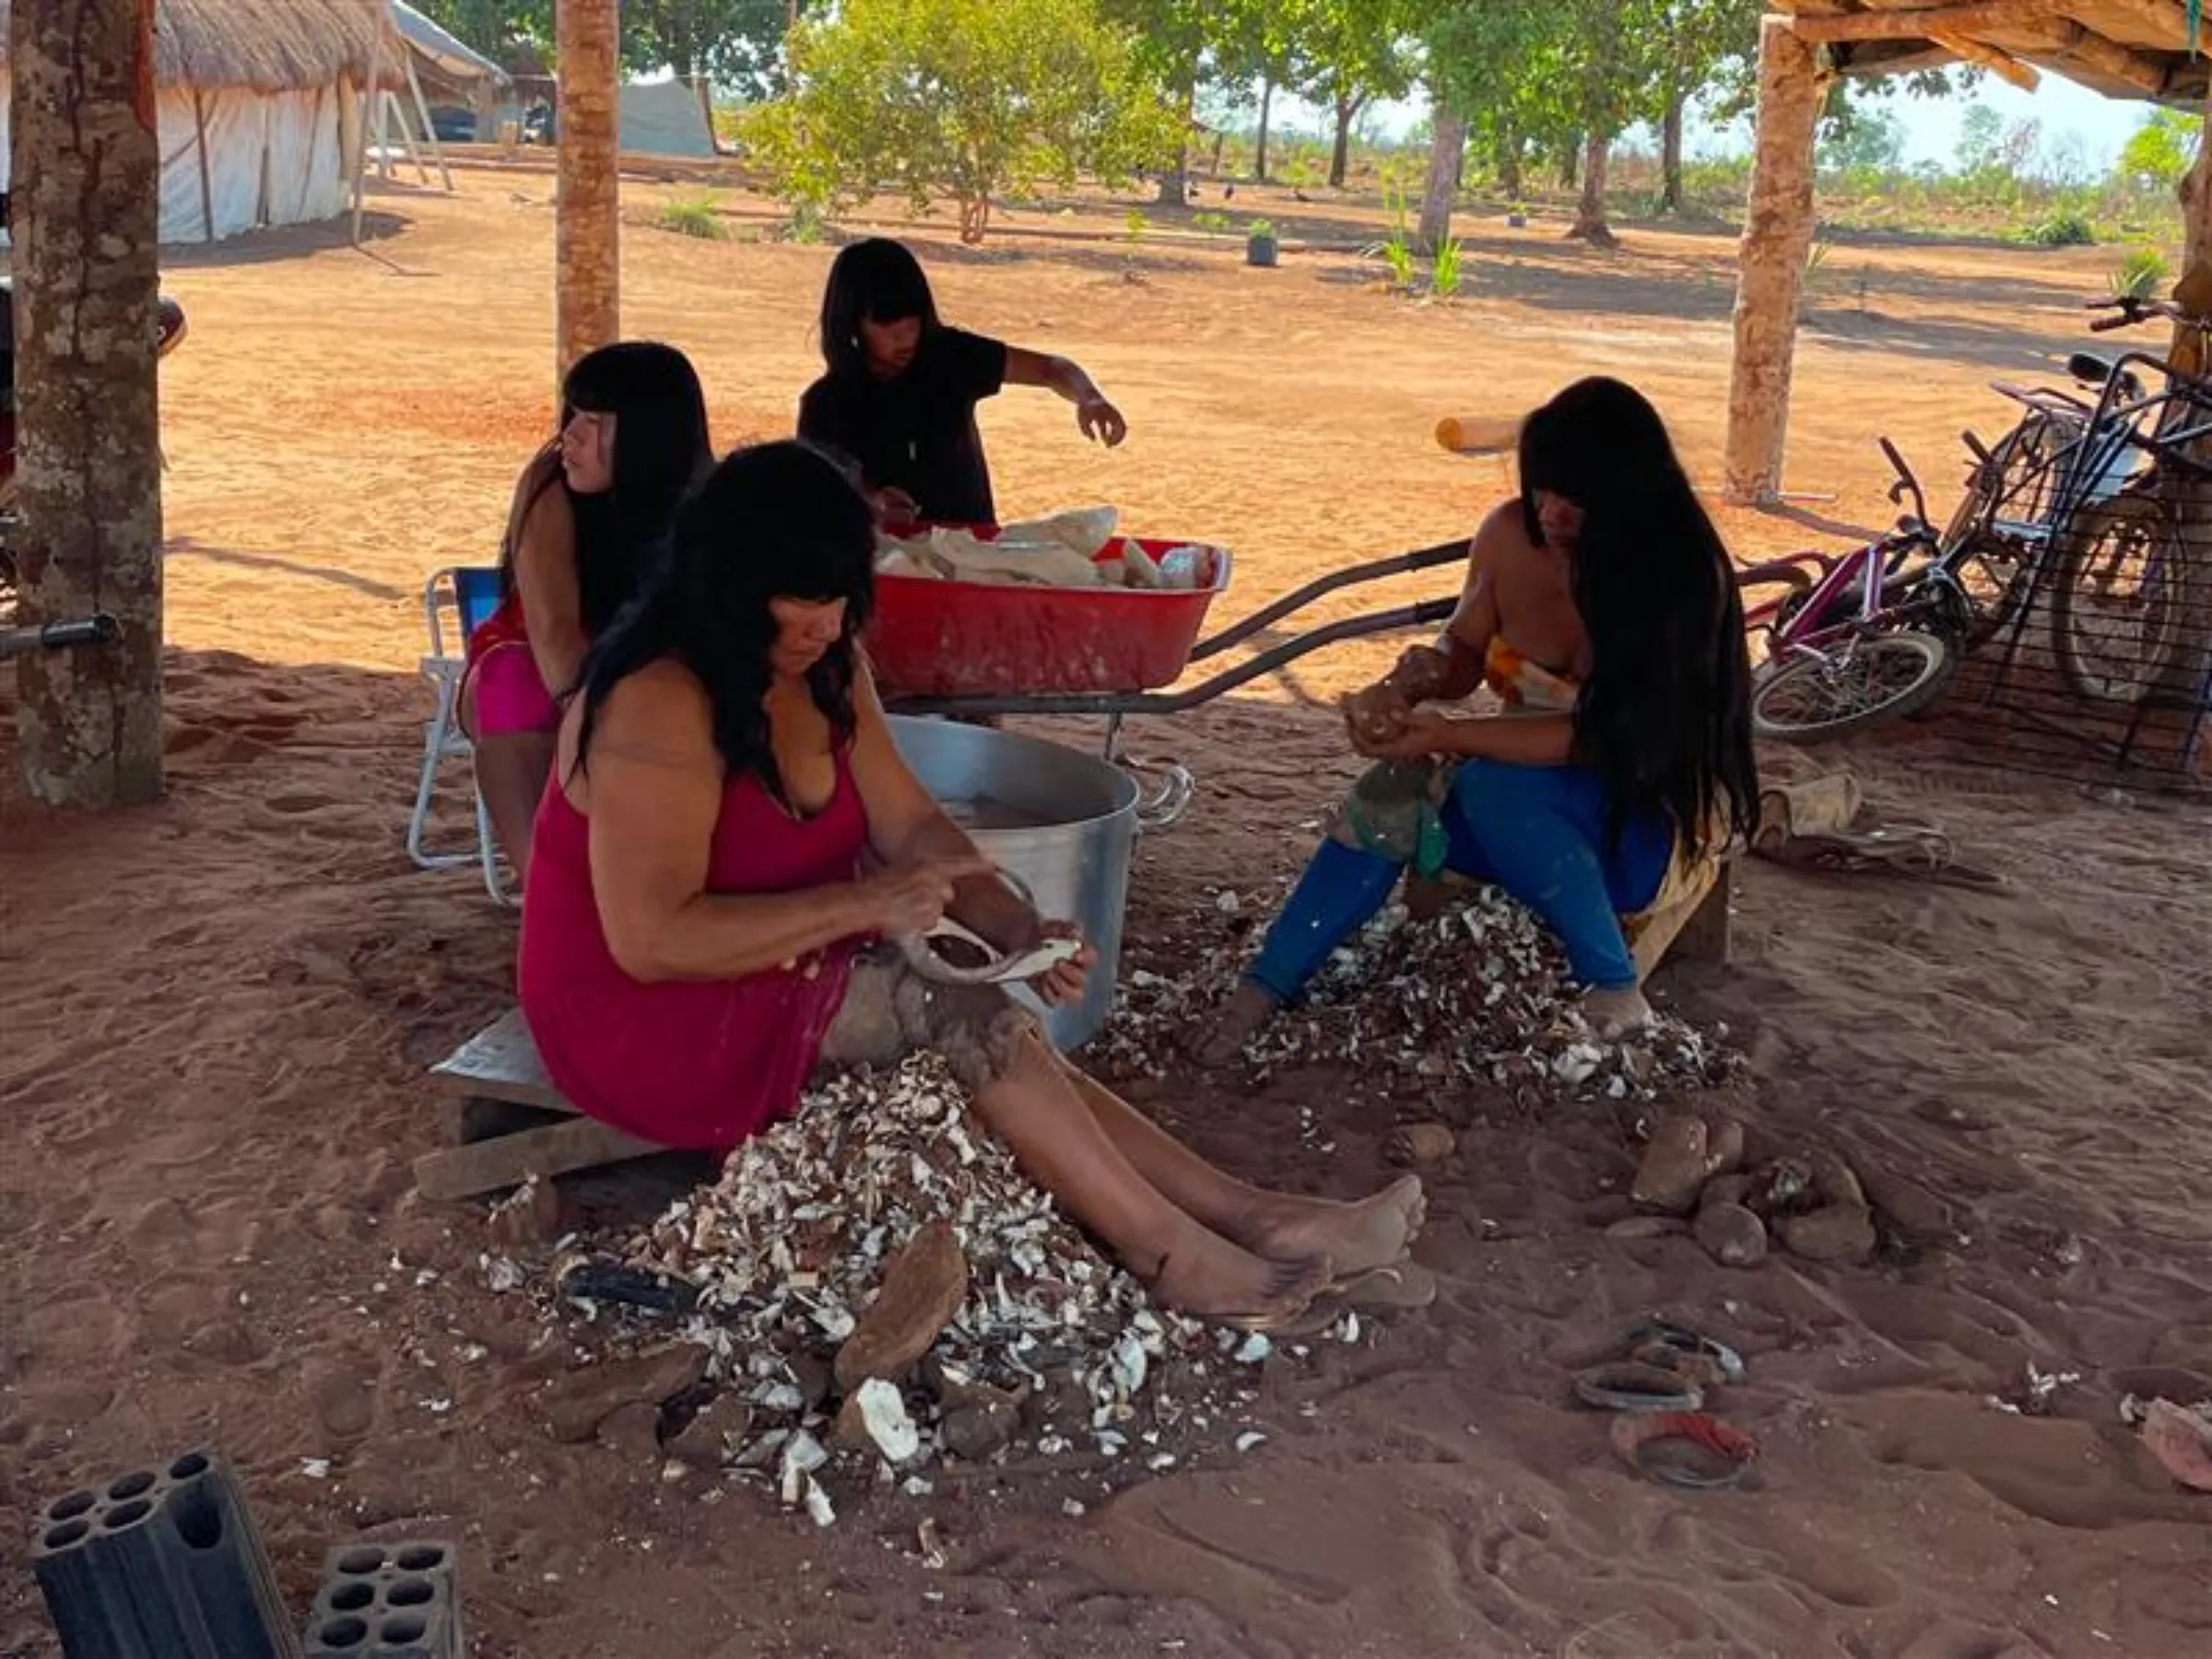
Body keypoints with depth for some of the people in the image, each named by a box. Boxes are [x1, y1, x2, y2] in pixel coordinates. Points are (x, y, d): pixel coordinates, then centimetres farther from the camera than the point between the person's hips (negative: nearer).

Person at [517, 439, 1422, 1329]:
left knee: (983, 1037, -13)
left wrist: (1017, 929, -16)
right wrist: (863, 903, -31)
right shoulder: (659, 706, -25)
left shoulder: (826, 671, 1)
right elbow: (651, 941, -30)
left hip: (771, 976, 8)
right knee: (958, 1009, -22)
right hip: (648, 1016, -8)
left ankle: (1251, 1217, -14)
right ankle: (1173, 1255, -17)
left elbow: (912, 825, 1)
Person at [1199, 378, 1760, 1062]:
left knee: (1495, 785, -33)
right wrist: (1406, 687, -18)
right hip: (1527, 778, 5)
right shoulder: (1511, 534, -9)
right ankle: (1260, 994, -17)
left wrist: (1448, 735, -32)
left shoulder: (1686, 575, -23)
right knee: (1393, 795, -21)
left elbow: (1604, 735, -28)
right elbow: (1465, 649, 5)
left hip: (1650, 816, -5)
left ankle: (1616, 997, -20)